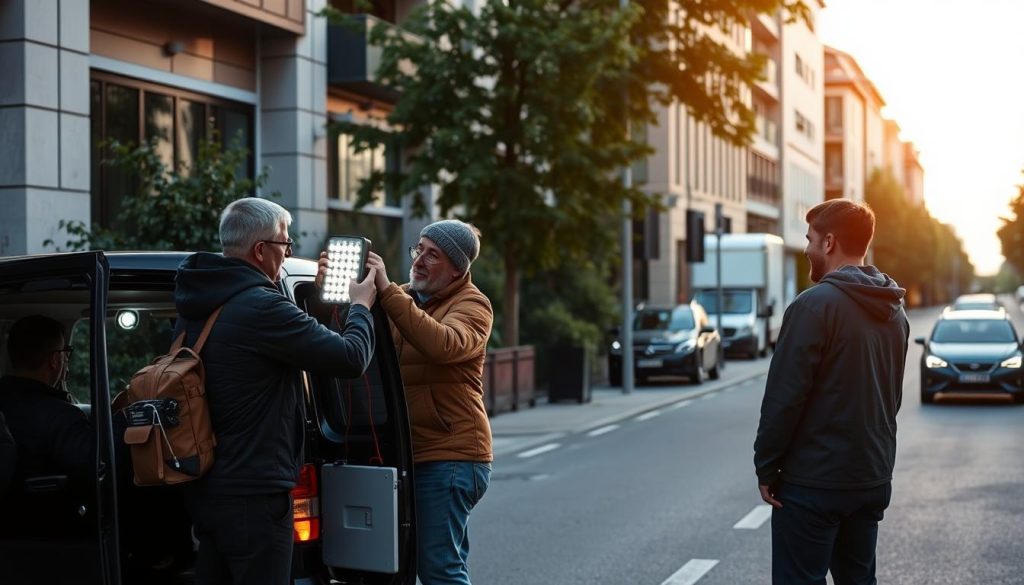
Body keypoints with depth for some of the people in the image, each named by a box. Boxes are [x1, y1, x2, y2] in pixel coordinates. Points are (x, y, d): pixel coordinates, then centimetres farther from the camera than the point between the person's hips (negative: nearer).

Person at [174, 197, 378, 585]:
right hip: (254, 495, -9)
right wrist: (361, 306, 3)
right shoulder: (261, 307, -20)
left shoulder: (196, 307, 9)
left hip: (205, 489, 9)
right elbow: (352, 359, -15)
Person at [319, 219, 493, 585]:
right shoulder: (404, 299, 15)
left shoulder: (471, 305, -7)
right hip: (413, 455, 7)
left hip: (449, 457, -7)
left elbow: (444, 345, -29)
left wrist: (386, 291, -30)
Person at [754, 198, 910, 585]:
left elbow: (784, 397, -17)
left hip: (813, 482, -8)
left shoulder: (815, 305, -15)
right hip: (873, 478, 8)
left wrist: (766, 467, -9)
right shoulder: (894, 311, 10)